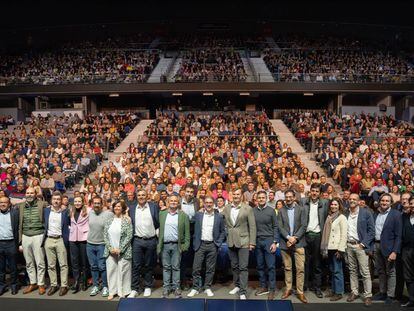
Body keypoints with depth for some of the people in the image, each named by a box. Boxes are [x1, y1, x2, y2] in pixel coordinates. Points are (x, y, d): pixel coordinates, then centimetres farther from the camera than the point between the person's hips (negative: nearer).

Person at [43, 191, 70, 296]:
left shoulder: (65, 212, -1)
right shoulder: (46, 211, 6)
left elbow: (67, 226, 3)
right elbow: (43, 223, 12)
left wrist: (66, 239, -4)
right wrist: (43, 237, 5)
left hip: (60, 240, -2)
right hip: (49, 240, 3)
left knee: (63, 264, 0)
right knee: (51, 265, 9)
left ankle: (64, 286, 8)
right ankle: (53, 285, 19)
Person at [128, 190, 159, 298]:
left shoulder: (154, 206, 0)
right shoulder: (132, 209, 6)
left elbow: (158, 222, 3)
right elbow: (130, 223, 10)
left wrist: (155, 232, -2)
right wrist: (132, 233, -1)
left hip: (151, 240, -1)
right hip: (137, 240, 1)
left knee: (149, 265, 9)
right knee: (136, 265, 2)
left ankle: (148, 287, 22)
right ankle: (134, 289, 11)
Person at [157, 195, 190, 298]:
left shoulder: (183, 215, 1)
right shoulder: (162, 214, 8)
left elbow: (187, 232, 0)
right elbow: (160, 229, 8)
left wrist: (186, 245, -6)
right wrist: (159, 244, 1)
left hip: (177, 245, -2)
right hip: (165, 245, 2)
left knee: (176, 267, 4)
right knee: (166, 267, 9)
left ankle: (176, 288, 14)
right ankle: (166, 288, 17)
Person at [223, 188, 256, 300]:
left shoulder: (248, 209, -6)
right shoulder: (226, 208, 5)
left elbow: (252, 226, -5)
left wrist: (252, 242, -7)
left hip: (243, 241, -4)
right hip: (231, 242, 4)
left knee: (243, 267, -3)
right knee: (234, 266, 14)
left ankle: (243, 291, 4)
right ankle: (237, 286, 31)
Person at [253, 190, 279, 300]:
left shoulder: (271, 210, -1)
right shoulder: (253, 211, 3)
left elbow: (275, 227, 0)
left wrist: (275, 242, -7)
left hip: (269, 240, -2)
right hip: (257, 241, 2)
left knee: (270, 266, -1)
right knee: (260, 265, 9)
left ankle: (272, 289, 7)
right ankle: (263, 286, 21)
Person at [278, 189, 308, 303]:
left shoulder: (301, 209, 3)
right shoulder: (281, 210, 6)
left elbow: (303, 226, -3)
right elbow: (280, 226, 0)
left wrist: (295, 238, -12)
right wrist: (288, 237, -13)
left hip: (298, 243, -1)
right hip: (285, 243, 2)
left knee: (300, 268, -3)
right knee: (287, 268, 9)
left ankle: (300, 292, 6)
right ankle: (288, 289, 21)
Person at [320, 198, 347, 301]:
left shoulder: (342, 217, -7)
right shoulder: (329, 217, 12)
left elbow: (343, 235, -11)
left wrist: (340, 249, -15)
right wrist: (324, 248, 9)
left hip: (337, 248, -6)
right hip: (329, 247, 6)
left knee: (337, 270, -1)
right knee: (332, 270, 13)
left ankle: (338, 292, 8)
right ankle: (333, 290, 22)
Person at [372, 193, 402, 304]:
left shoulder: (396, 214, -8)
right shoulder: (376, 214, 9)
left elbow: (398, 235, -11)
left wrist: (395, 251, -16)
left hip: (388, 247, -5)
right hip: (376, 245, 5)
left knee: (390, 272, 5)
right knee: (380, 271, 16)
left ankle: (390, 295, 17)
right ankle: (382, 292, 29)